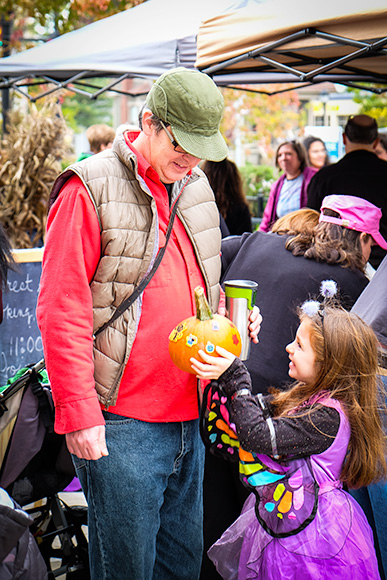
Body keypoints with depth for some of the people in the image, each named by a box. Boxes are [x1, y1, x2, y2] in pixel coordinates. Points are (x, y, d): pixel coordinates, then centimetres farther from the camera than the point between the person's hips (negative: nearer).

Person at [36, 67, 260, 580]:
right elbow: (61, 311, -12)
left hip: (188, 420, 7)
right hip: (121, 424, -7)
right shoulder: (89, 188, -9)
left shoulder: (196, 189, 13)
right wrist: (79, 415, -15)